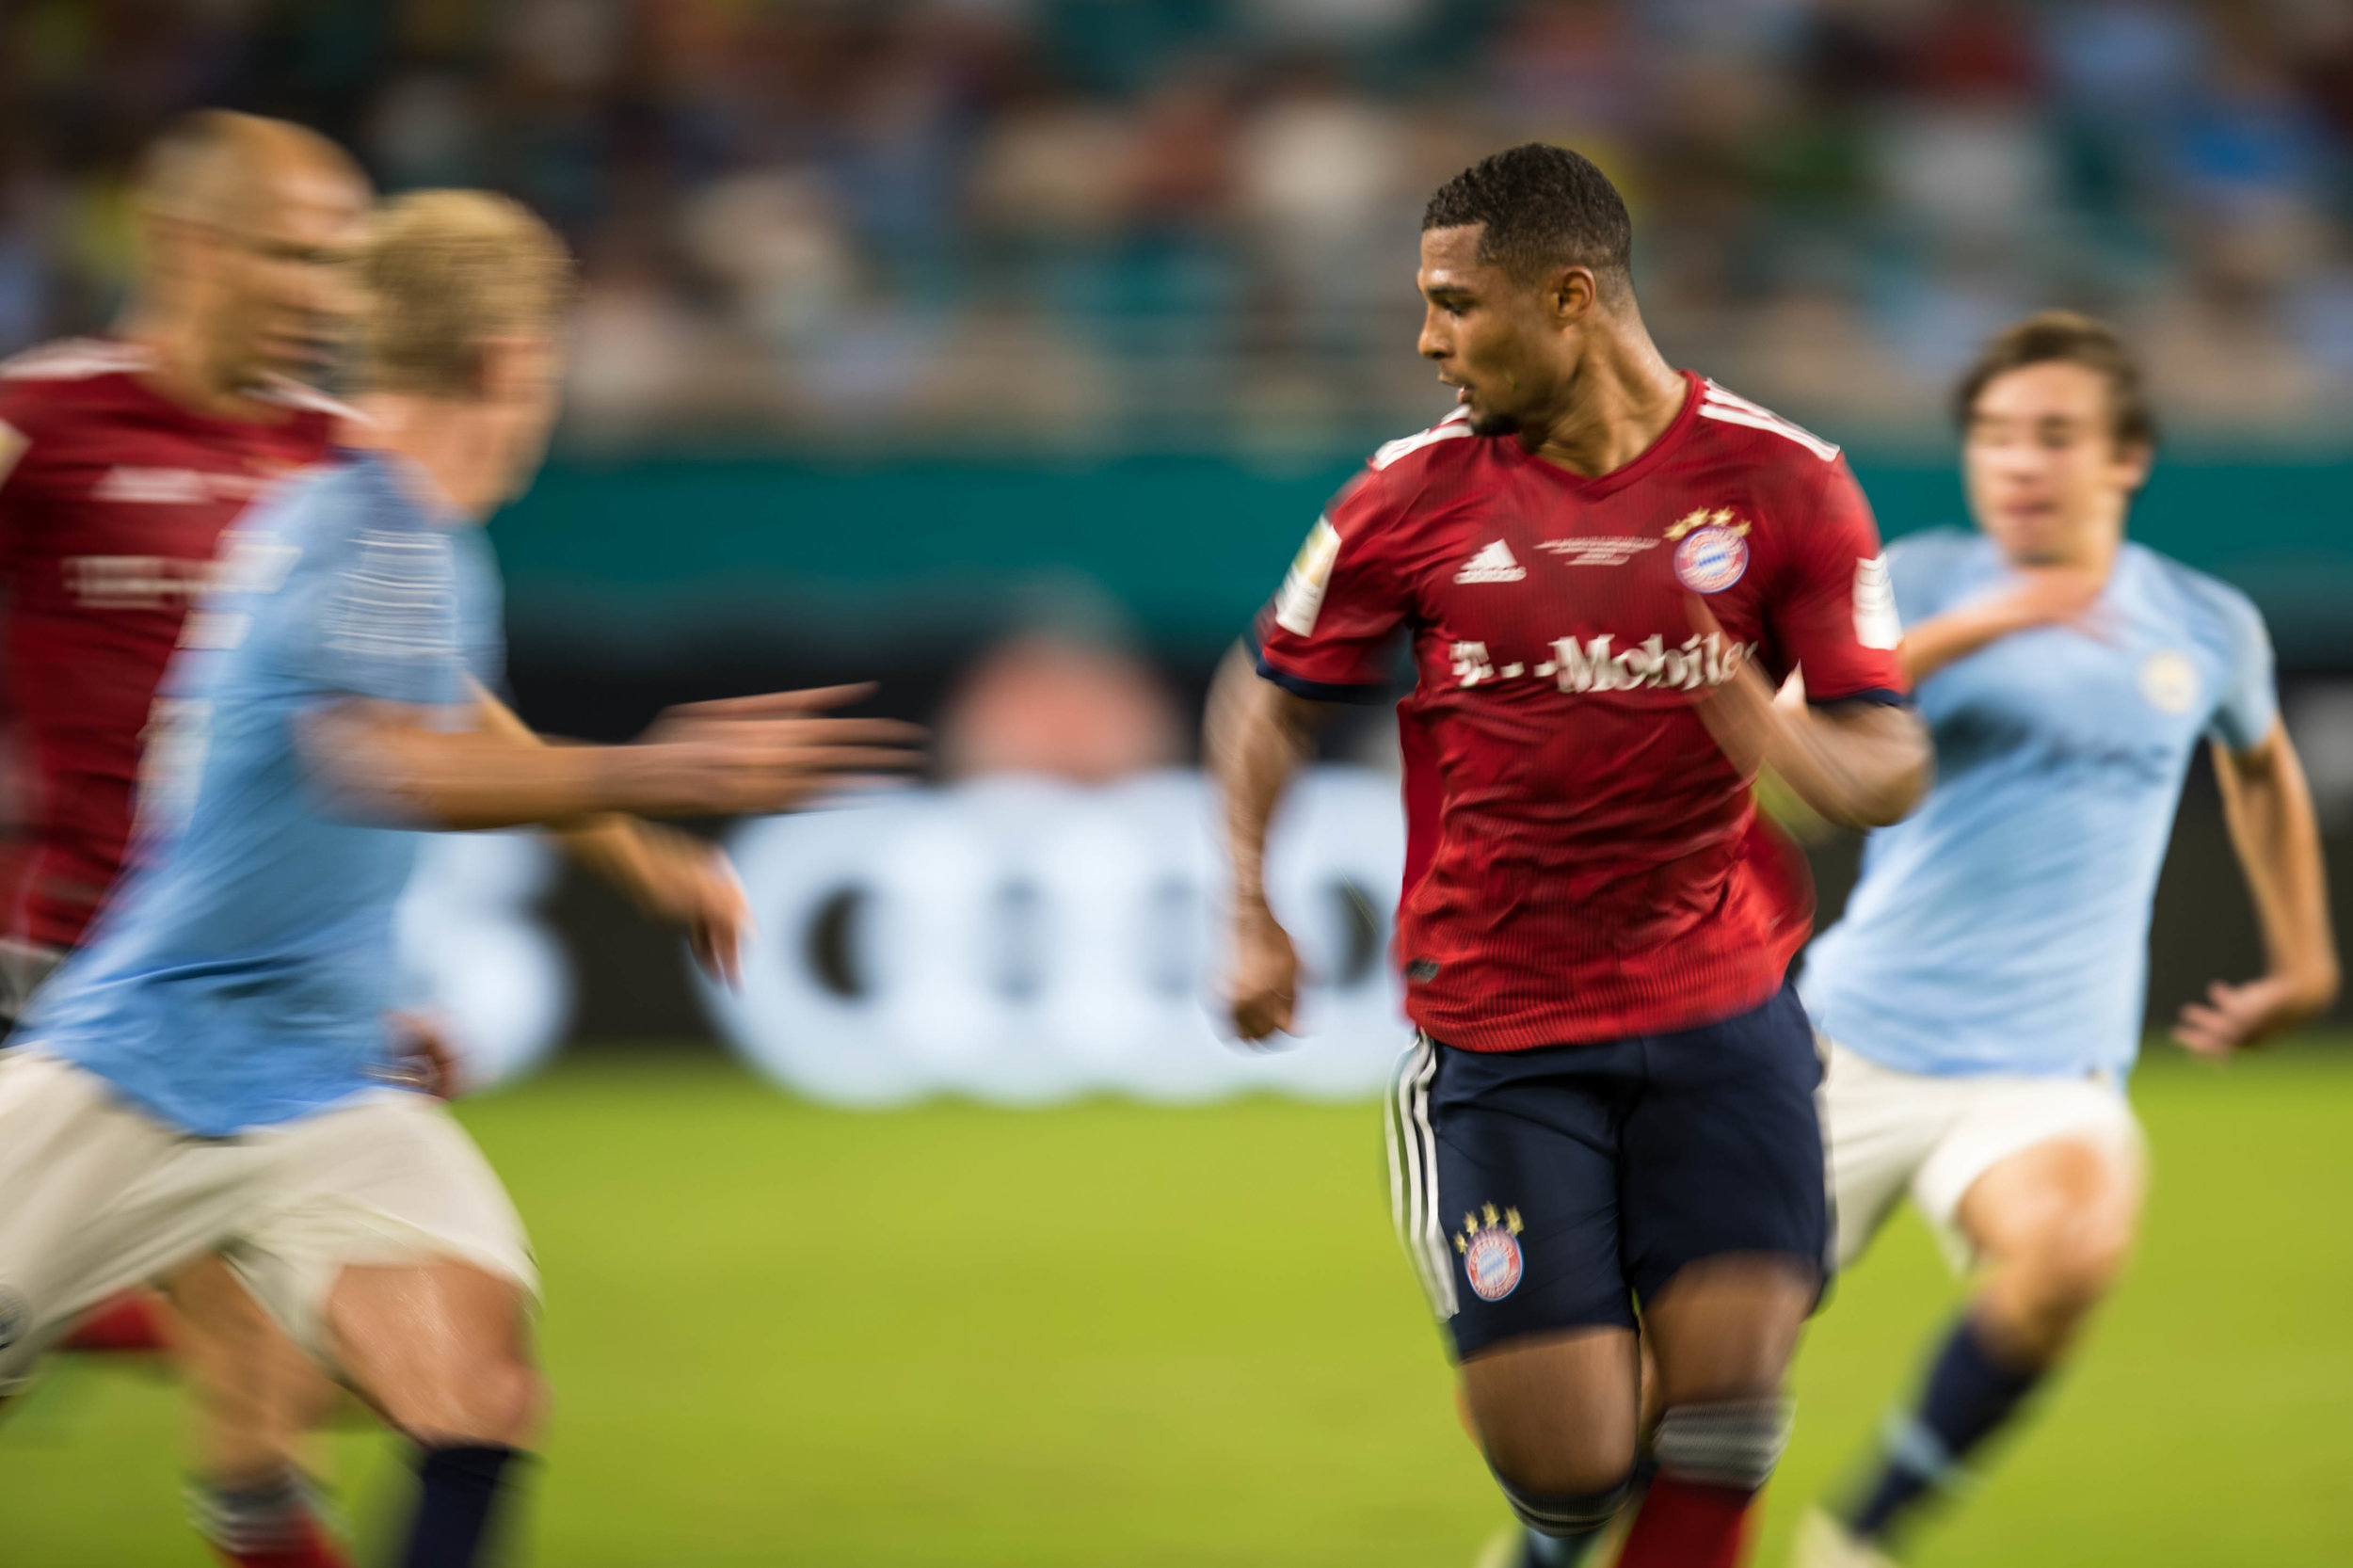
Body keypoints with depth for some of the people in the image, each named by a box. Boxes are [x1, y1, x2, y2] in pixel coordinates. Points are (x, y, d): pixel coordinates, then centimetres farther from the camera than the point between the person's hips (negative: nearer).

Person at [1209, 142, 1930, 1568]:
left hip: (1721, 1015, 0)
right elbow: (1273, 698, 14)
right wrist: (1253, 919, 3)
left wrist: (1780, 741, -24)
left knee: (1729, 1395, -15)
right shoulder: (1416, 495, -1)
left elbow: (1892, 765, -2)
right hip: (1498, 1037, 0)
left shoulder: (1779, 478, -4)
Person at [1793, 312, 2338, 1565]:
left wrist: (2304, 964, 28)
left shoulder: (2207, 627, 4)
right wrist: (1971, 630, -33)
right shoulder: (1928, 585, -3)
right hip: (1863, 1039, 0)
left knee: (2073, 1245, -33)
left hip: (2048, 1070, 0)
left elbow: (2260, 765, 28)